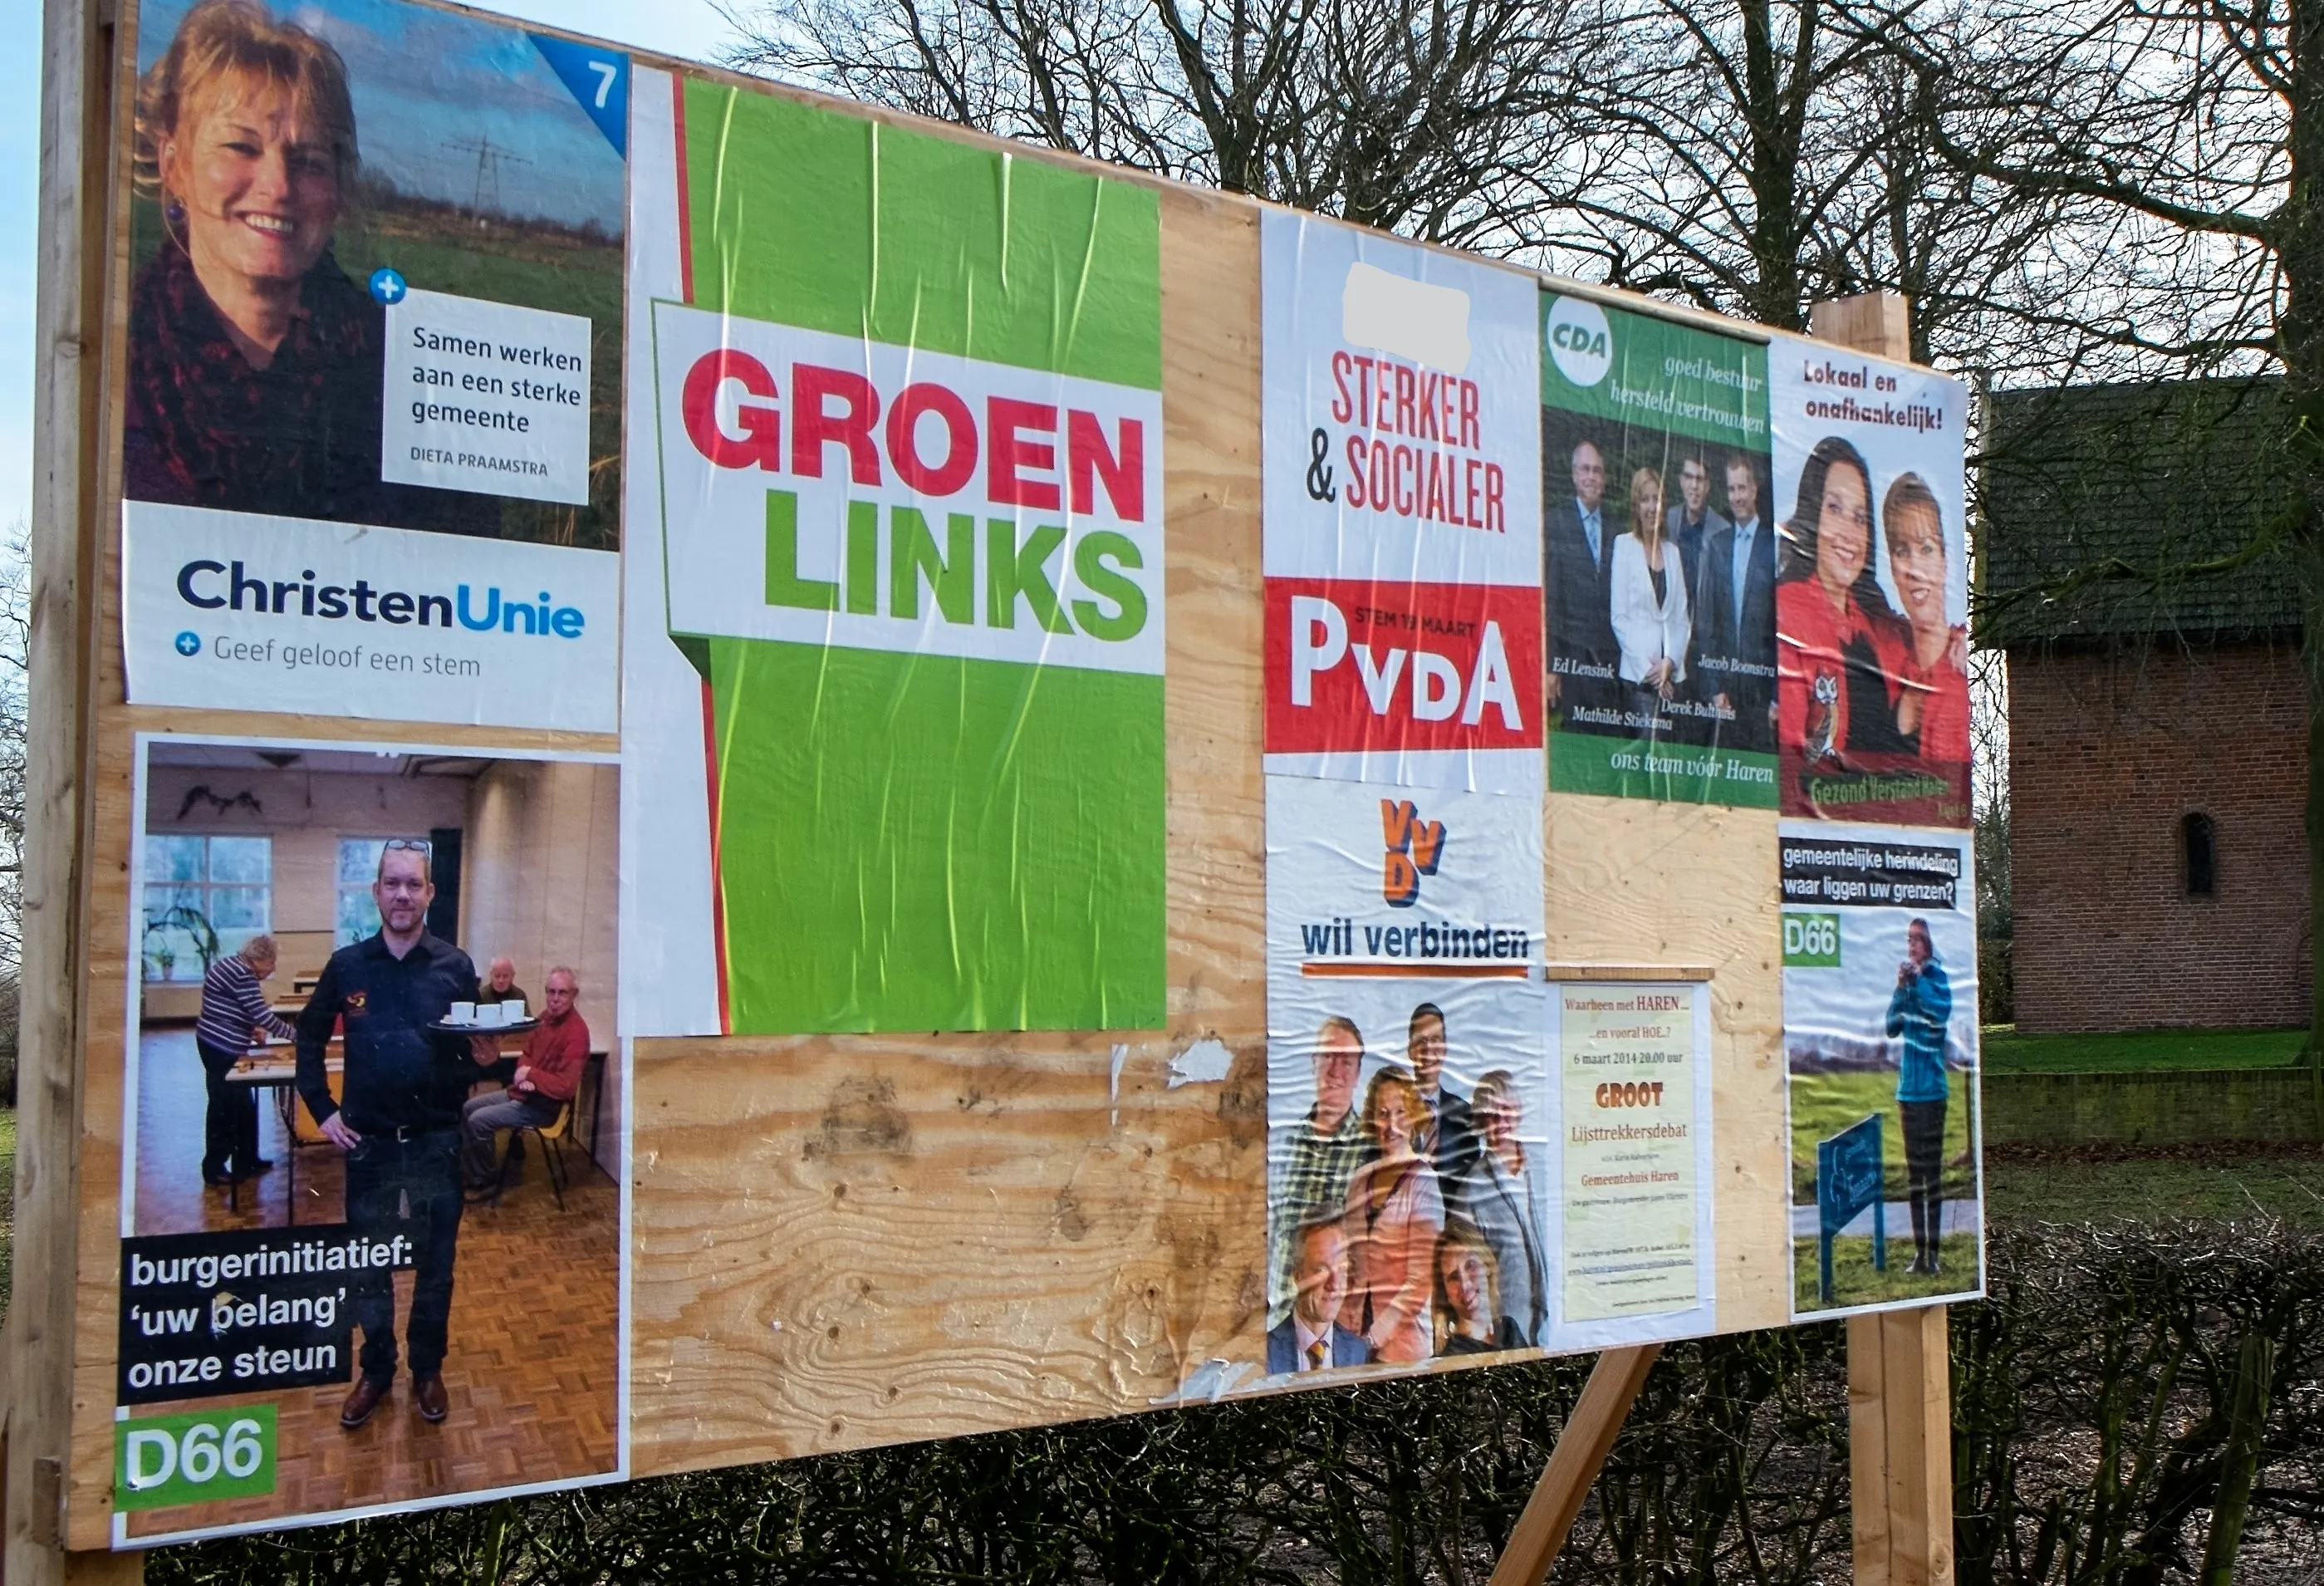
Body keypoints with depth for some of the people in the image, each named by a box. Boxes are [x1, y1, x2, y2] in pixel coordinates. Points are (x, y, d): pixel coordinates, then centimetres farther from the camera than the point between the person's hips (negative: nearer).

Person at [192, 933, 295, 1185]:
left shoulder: (233, 966, 12)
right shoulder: (241, 975, -20)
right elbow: (264, 1016, -22)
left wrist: (250, 1029, 14)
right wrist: (297, 1035, -13)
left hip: (222, 1046, 10)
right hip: (221, 1049, -10)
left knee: (243, 1106, 16)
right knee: (224, 1108, -2)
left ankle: (246, 1161, 24)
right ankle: (214, 1168, 5)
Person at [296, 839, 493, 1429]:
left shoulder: (456, 967, -3)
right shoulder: (347, 966, -1)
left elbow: (473, 1050, 4)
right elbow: (310, 1038, 11)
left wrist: (482, 1058, -19)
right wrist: (322, 1108, 3)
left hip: (438, 1141, 0)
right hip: (368, 1142, 1)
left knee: (436, 1265, 10)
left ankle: (428, 1370, 27)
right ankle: (376, 1370, 27)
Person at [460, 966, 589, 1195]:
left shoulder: (576, 1032, -26)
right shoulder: (546, 1016, 2)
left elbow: (566, 1087, -30)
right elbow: (527, 1053, 14)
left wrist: (530, 1074, -20)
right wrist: (523, 1076, -8)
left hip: (544, 1105, -9)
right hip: (524, 1092, 10)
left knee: (478, 1121, -15)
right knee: (468, 1108, 13)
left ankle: (486, 1182, 2)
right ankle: (468, 1172, 20)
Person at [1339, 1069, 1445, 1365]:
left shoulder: (1424, 1182, -9)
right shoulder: (1360, 1181, 8)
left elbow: (1421, 1279, -13)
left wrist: (1374, 1337, -16)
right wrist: (1345, 1331, 2)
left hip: (1402, 1340, -5)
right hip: (1357, 1339, 5)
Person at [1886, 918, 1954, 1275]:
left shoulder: (1937, 977, -7)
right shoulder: (1908, 979, 10)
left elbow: (1941, 1013, -25)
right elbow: (1892, 1027, 4)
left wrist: (1918, 979, -22)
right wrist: (1900, 988, -8)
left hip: (1932, 1088, -6)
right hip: (1908, 1088, 6)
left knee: (1932, 1170, -5)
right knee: (1913, 1171, 9)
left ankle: (1934, 1250, -3)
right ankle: (1919, 1249, 14)